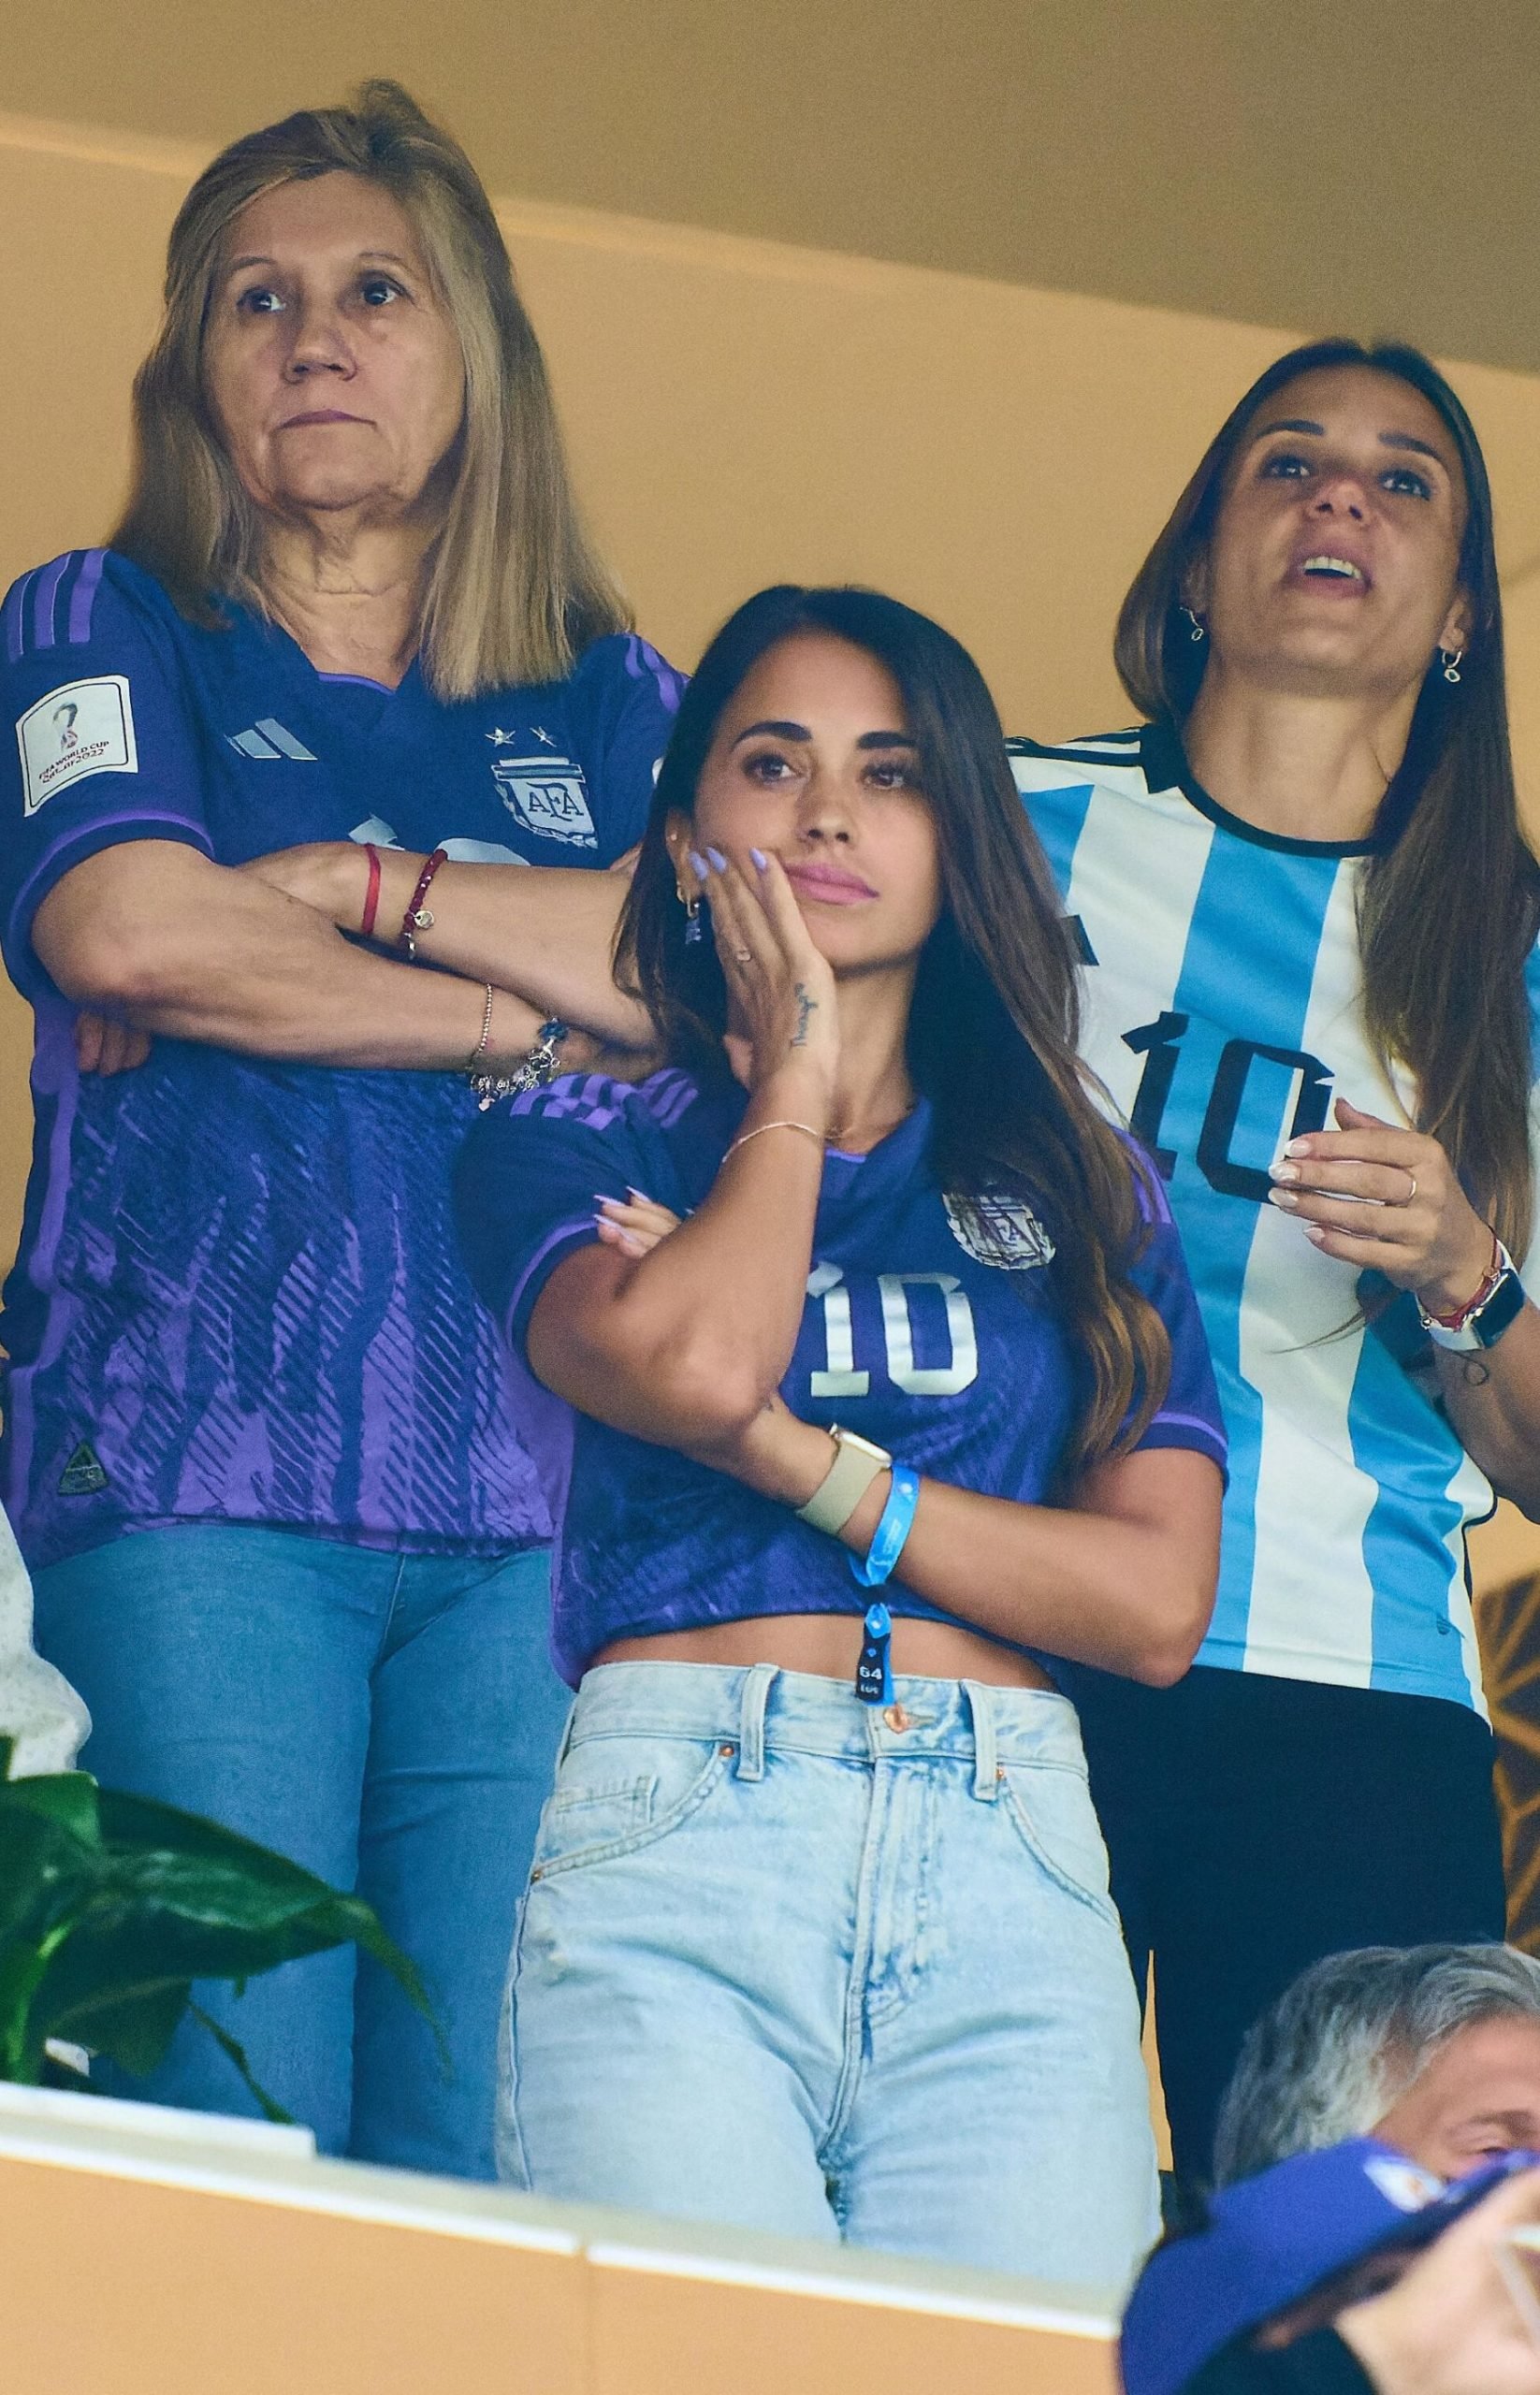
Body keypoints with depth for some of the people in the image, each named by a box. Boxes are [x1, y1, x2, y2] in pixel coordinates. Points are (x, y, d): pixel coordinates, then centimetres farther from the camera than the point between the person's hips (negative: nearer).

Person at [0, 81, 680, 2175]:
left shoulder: (615, 701, 21)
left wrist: (361, 879, -4)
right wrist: (523, 1010, 1)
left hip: (534, 1497, 2)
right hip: (195, 1473, -2)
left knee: (478, 2162, -4)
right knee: (231, 2150, -12)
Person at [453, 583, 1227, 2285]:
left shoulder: (1082, 1188, 20)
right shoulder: (571, 1146, 14)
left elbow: (1156, 1603, 8)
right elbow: (695, 1364, -10)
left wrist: (788, 1454, -1)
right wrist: (793, 1079, 7)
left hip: (1012, 1869, 2)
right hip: (674, 1827, -2)